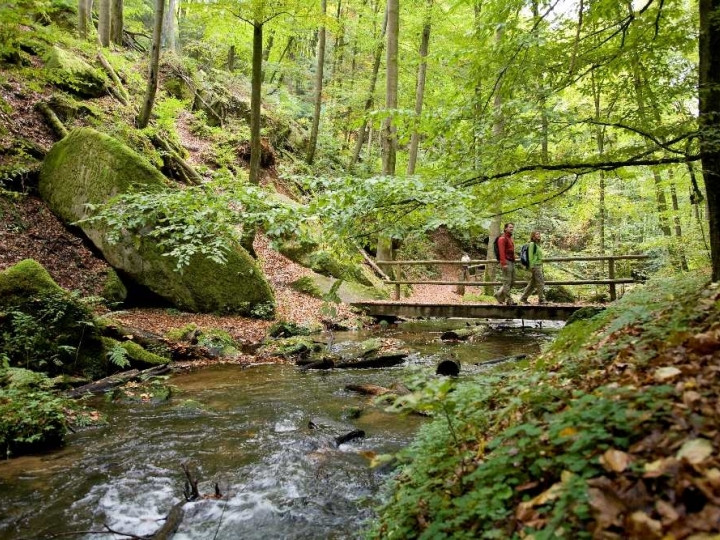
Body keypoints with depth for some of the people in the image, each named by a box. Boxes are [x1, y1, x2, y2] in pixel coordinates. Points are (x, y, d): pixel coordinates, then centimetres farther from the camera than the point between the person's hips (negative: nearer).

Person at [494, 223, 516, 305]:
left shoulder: (510, 239, 21)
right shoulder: (502, 239, -7)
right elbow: (501, 252, -16)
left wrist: (514, 261, 16)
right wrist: (504, 263, -23)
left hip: (512, 262, 9)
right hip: (507, 262, -9)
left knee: (512, 281, 10)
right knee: (507, 281, -6)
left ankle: (499, 295, 18)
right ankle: (509, 300, -4)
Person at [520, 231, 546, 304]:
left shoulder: (537, 244, 18)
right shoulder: (532, 244, -9)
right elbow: (530, 256, -14)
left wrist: (541, 267, 20)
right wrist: (532, 266, -19)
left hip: (539, 266, 9)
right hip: (535, 266, -9)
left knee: (532, 284, 10)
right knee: (540, 282, -8)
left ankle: (523, 298, 15)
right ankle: (541, 299, -3)